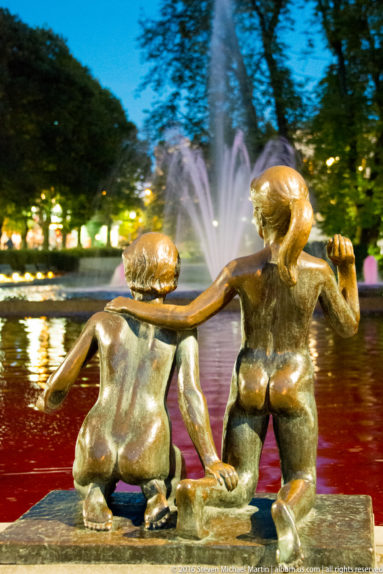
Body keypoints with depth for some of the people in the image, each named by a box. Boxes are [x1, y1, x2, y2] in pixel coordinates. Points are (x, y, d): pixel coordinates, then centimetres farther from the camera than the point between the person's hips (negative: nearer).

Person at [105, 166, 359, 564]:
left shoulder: (239, 270, -13)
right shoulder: (318, 270, -12)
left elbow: (187, 318, -15)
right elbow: (349, 327, 1)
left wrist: (130, 306, -1)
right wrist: (347, 268, 5)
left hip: (248, 384, 1)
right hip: (294, 387, -1)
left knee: (238, 491, 12)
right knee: (301, 484, 13)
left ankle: (195, 493, -27)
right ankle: (286, 513, -28)